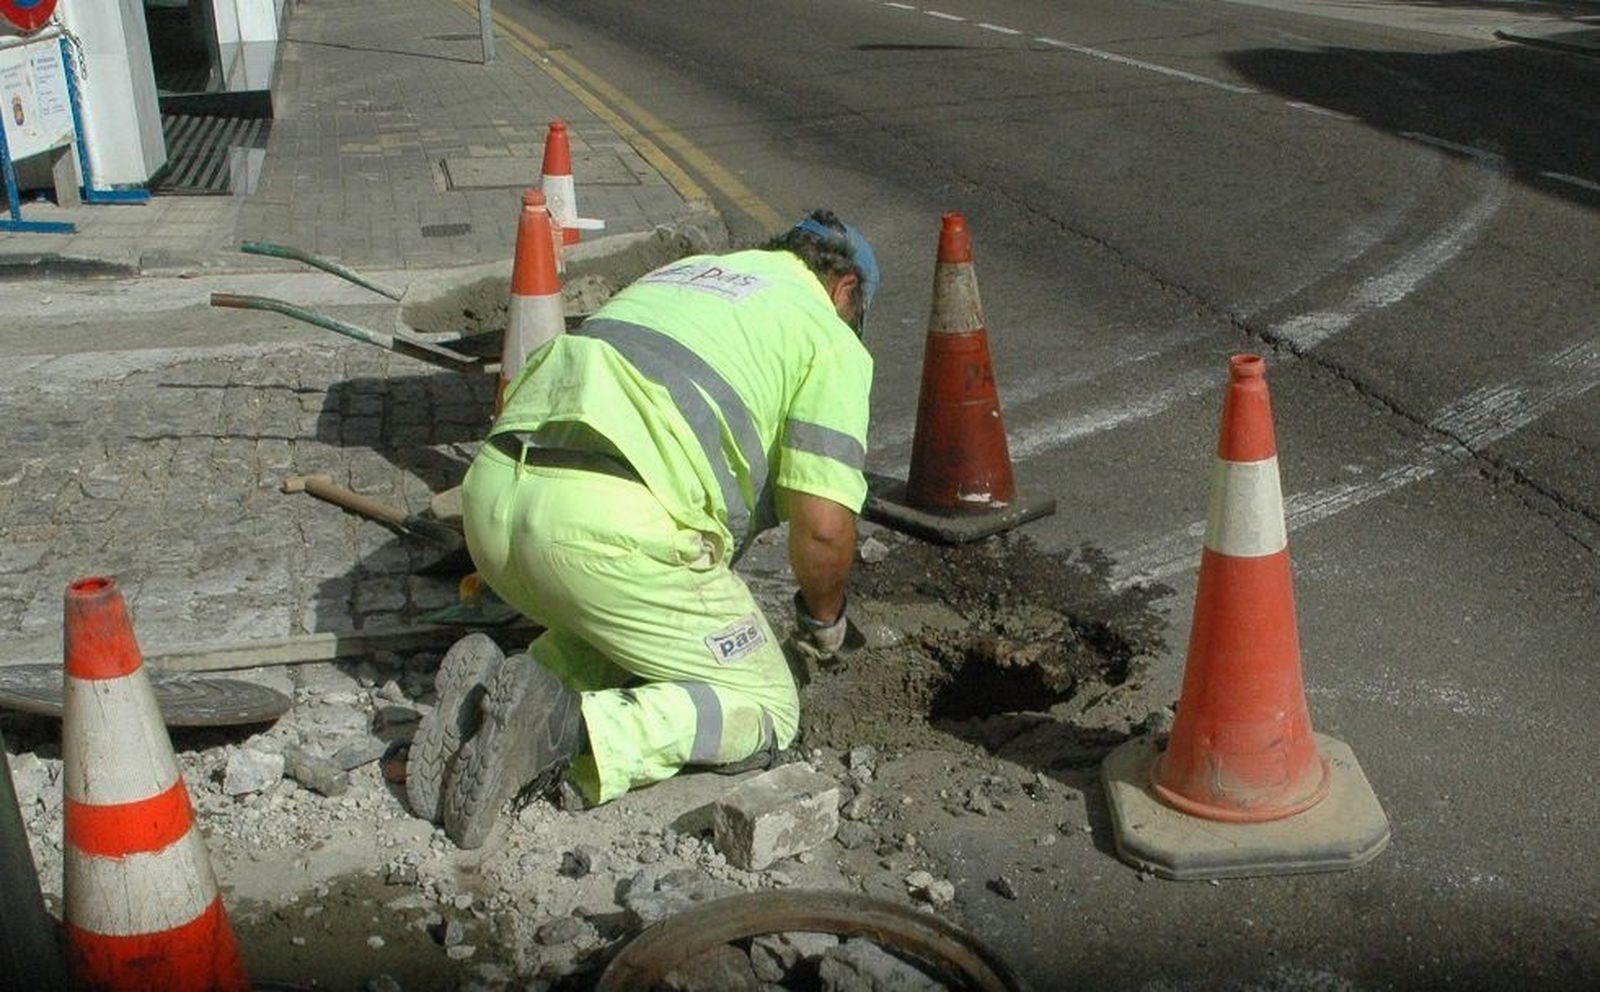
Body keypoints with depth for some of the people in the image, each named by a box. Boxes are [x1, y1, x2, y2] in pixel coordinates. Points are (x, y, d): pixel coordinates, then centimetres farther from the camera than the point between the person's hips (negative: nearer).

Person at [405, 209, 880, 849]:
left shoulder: (681, 271, 31)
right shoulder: (832, 340, 11)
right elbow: (823, 526, 0)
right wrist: (822, 618, 22)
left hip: (491, 491, 8)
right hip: (608, 529, -7)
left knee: (625, 629, 33)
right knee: (765, 709, 9)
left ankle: (509, 686, 4)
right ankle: (570, 730, -14)